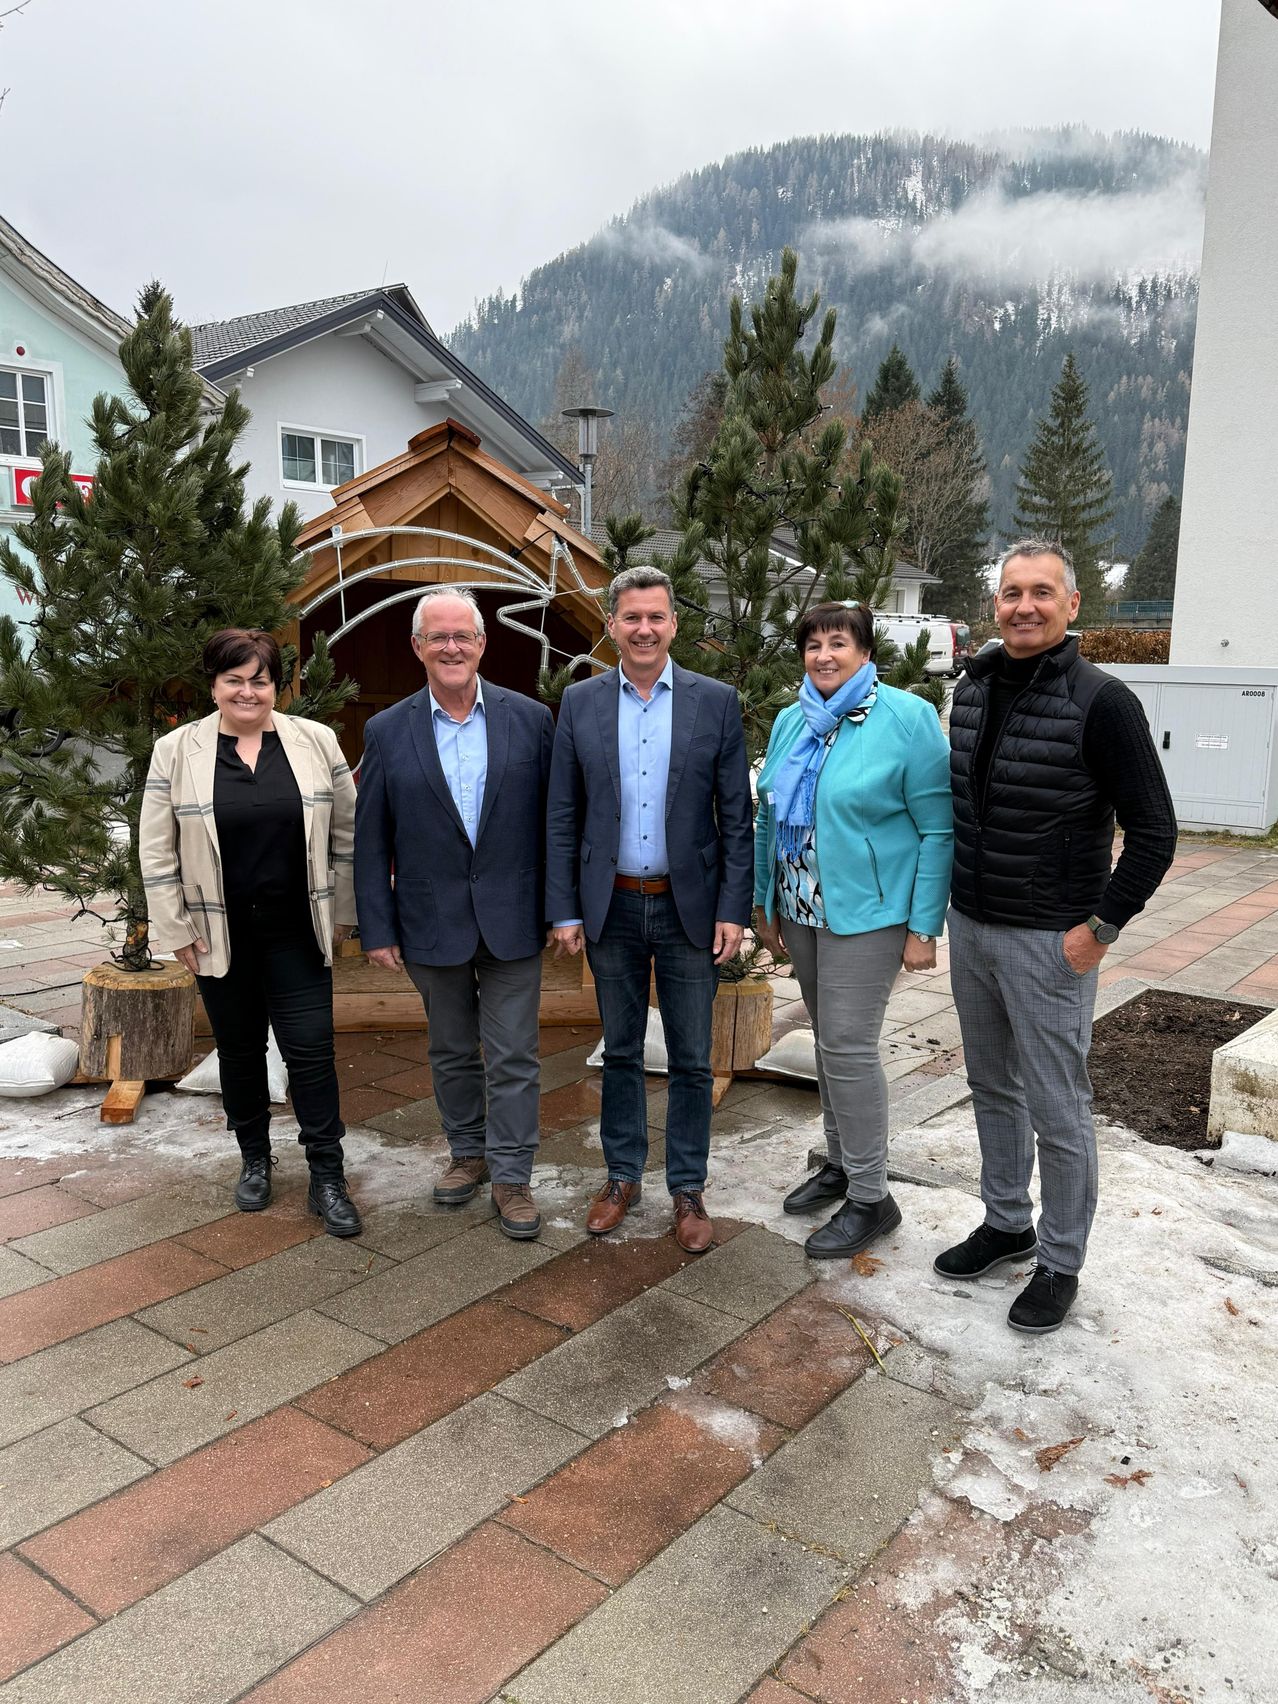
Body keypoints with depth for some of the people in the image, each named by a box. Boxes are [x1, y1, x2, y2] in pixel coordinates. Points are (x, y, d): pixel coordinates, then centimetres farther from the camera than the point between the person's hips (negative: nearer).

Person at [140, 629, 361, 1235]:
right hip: (220, 934, 1)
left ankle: (327, 1177, 9)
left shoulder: (317, 742, -1)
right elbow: (157, 850, 0)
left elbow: (345, 833, 4)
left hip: (296, 930, 0)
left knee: (310, 1047, -1)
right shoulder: (176, 752, -2)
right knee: (239, 1048, 13)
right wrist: (175, 929, -2)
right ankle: (254, 1159, 32)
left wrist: (340, 911, 3)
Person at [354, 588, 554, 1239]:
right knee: (451, 1051, 17)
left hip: (511, 920, -1)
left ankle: (511, 1176, 17)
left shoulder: (530, 719, -2)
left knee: (513, 1057, 4)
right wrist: (377, 929, -2)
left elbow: (555, 819, 2)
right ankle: (468, 1153, 35)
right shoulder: (387, 732, -1)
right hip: (431, 924, 1)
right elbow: (369, 841, 1)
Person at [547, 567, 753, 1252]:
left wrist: (733, 909, -7)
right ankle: (622, 1176, 31)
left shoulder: (716, 701, -2)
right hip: (612, 907, 1)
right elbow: (562, 816, 3)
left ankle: (687, 1189, 25)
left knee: (691, 1061, 8)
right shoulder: (580, 702, 1)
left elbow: (736, 815, -2)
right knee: (620, 1052, 15)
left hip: (690, 908, -1)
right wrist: (564, 910, -1)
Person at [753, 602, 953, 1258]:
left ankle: (871, 1198, 7)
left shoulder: (908, 718, -11)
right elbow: (769, 817, 15)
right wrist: (765, 903, 15)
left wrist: (924, 927, -14)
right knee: (828, 1039, 16)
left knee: (847, 1047, -6)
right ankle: (840, 1163, 32)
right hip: (800, 909, 7)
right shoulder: (791, 721, 8)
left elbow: (939, 828, -12)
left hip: (867, 912, -6)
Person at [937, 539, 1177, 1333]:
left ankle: (1061, 1263, 23)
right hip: (970, 928, 7)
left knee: (1057, 1110, 4)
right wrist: (954, 898, 13)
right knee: (993, 1088, 19)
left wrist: (1101, 928, -14)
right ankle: (1006, 1223, 38)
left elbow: (1154, 832, -12)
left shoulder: (1101, 701, -14)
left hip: (1049, 941, -6)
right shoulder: (973, 689, 5)